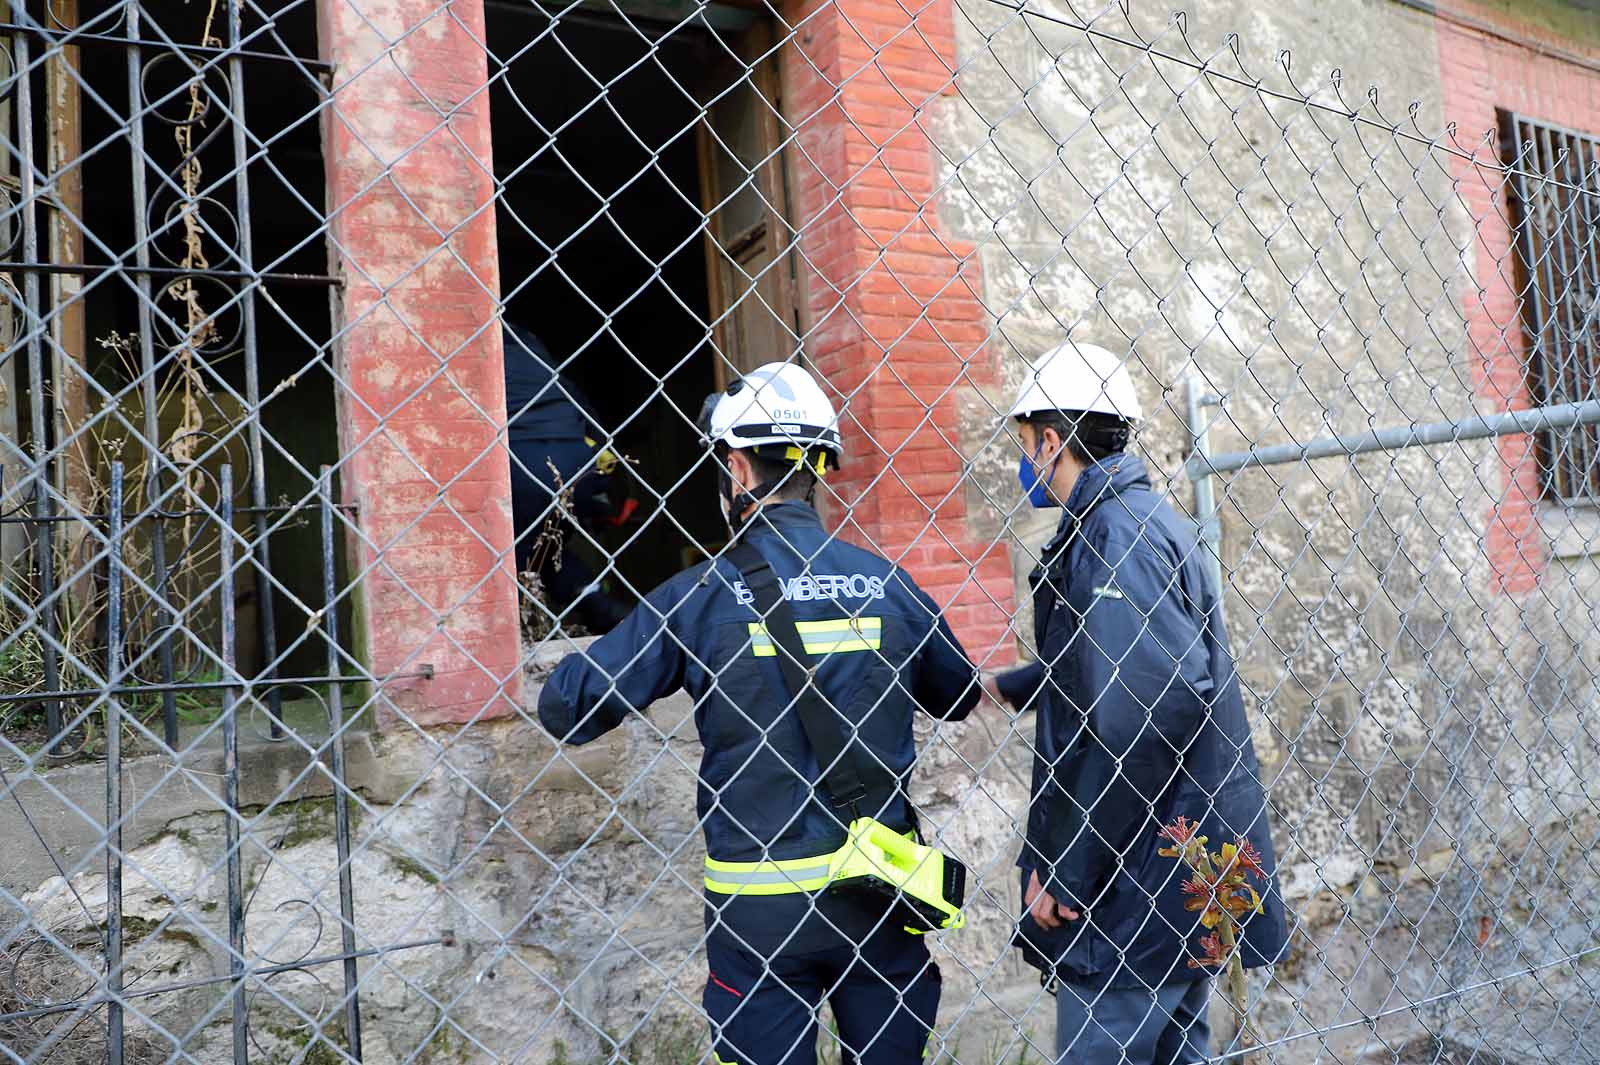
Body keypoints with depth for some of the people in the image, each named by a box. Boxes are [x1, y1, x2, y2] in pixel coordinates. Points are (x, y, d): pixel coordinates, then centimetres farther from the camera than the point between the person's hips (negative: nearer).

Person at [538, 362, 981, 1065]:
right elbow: (958, 695, 14)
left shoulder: (703, 595, -12)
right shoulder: (886, 583, -3)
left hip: (760, 899, -3)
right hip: (878, 886, 3)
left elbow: (566, 710, -9)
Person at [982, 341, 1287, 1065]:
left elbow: (1162, 703, -28)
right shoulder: (1143, 519, 14)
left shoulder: (1114, 532, -18)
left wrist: (1062, 864, -22)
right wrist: (1008, 688, 42)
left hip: (1139, 879, -10)